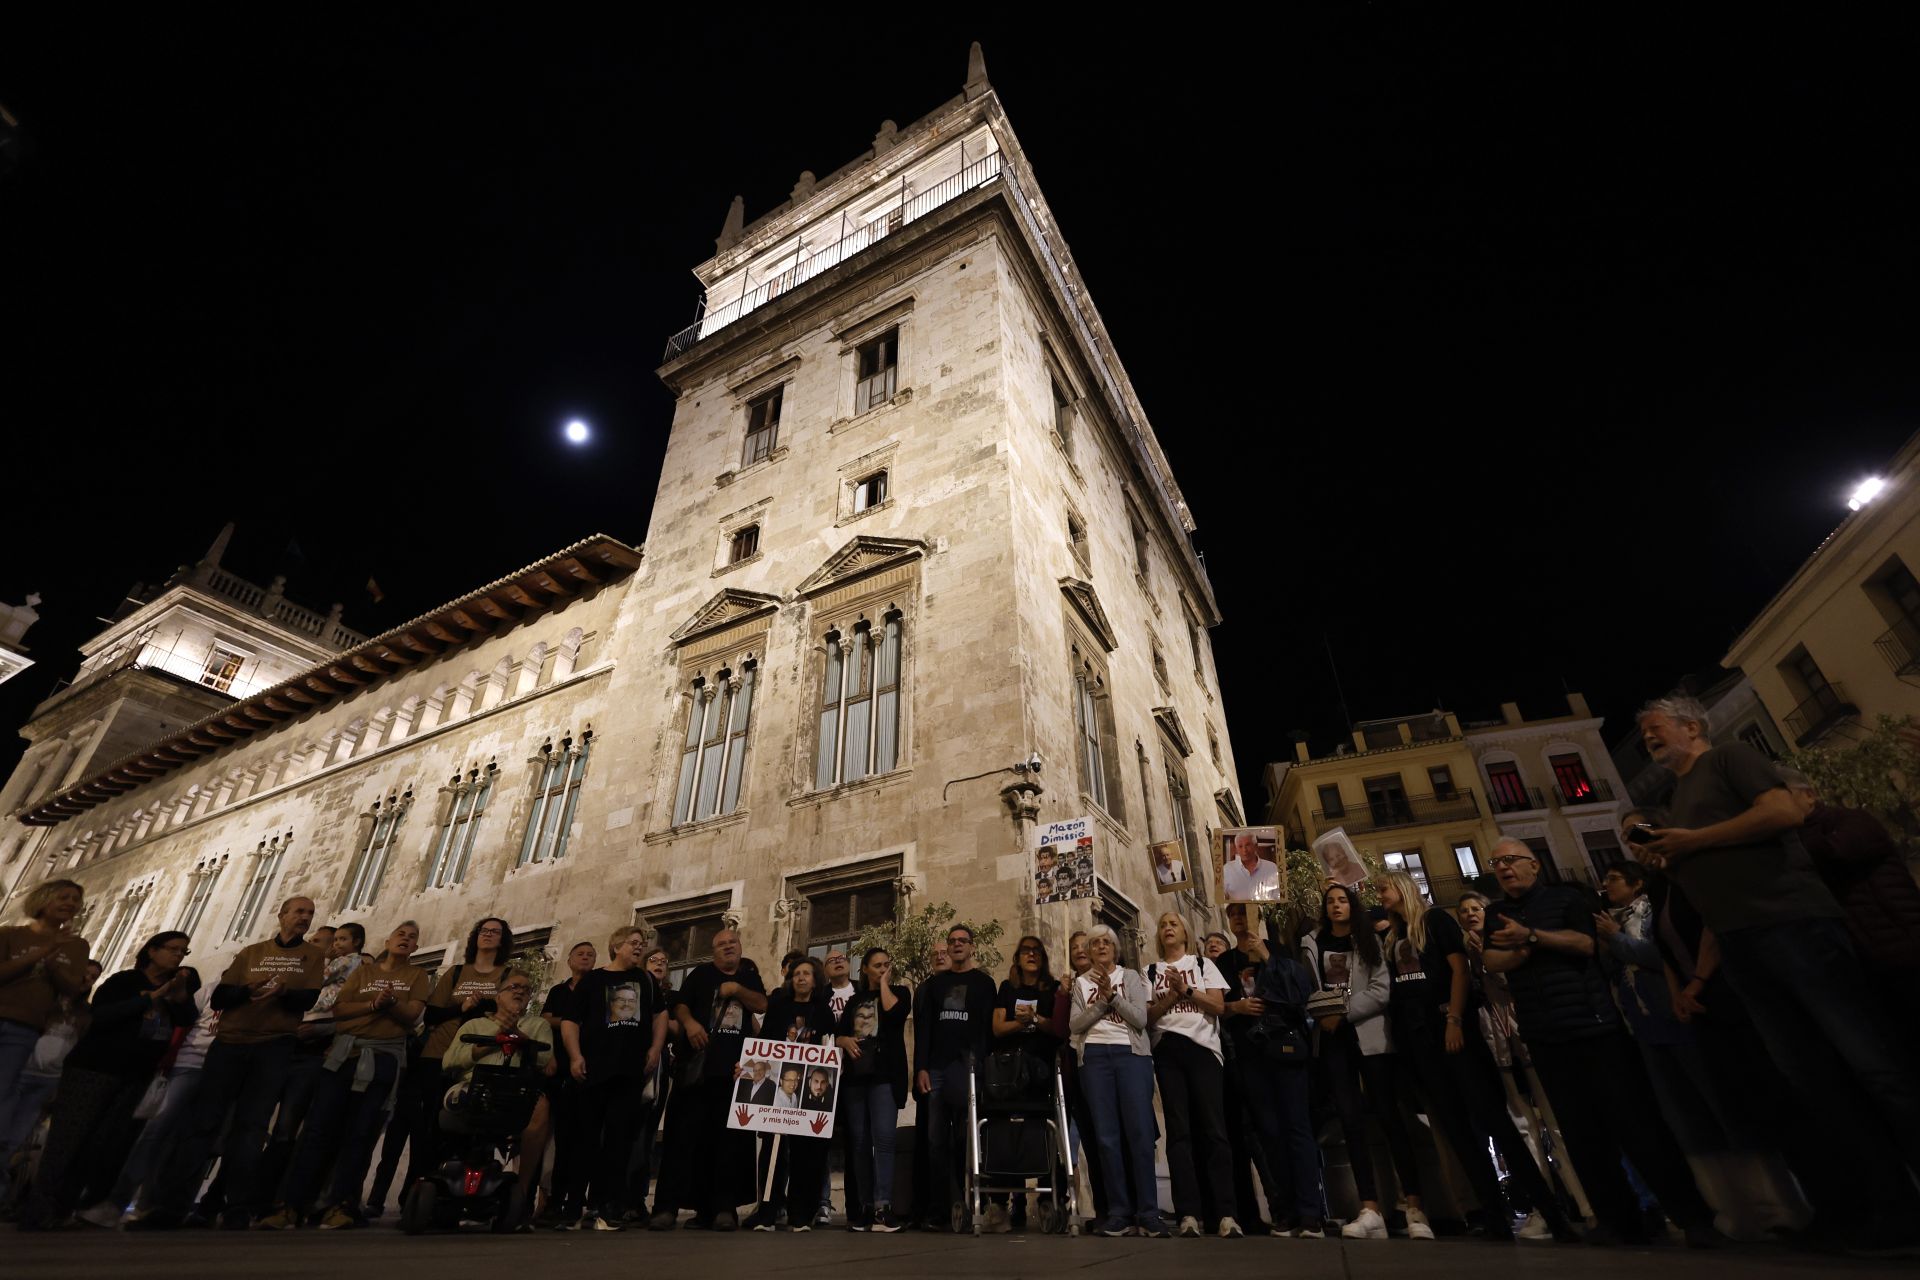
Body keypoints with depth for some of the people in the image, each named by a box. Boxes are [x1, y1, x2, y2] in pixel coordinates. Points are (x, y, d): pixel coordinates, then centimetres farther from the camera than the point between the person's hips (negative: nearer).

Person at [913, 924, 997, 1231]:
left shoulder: (984, 983, 10)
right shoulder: (934, 983, 16)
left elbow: (989, 1028, 2)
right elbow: (922, 1028, 10)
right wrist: (921, 1068, -1)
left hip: (970, 1070, -2)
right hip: (936, 1070, 2)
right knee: (936, 1141, 2)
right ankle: (937, 1211, 6)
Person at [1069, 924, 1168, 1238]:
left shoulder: (1131, 977, 9)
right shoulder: (1081, 983, 13)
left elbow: (1140, 1018, -2)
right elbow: (1074, 1025, 1)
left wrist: (1112, 994, -12)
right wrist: (1102, 1000, -10)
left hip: (1131, 1054, -1)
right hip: (1094, 1057, 2)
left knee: (1140, 1132, -7)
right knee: (1107, 1135, 1)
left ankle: (1148, 1214, 0)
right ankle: (1120, 1214, 8)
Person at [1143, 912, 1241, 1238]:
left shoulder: (1203, 964, 12)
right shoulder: (1151, 972, 13)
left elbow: (1218, 1005, 2)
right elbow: (1147, 1016, 4)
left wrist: (1186, 989, -9)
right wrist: (1172, 994, -8)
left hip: (1203, 1047, -1)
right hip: (1167, 1050, 1)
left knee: (1212, 1127, -7)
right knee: (1179, 1129, -2)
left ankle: (1227, 1213, -5)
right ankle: (1188, 1213, -1)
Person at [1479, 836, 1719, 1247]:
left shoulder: (1565, 897, 2)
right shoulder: (1495, 914, 11)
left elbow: (1587, 942, -12)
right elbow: (1493, 961, -1)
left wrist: (1530, 936, -16)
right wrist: (1526, 948, -16)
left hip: (1594, 1025, -4)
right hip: (1545, 1039, 4)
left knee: (1635, 1121, 0)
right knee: (1582, 1132, 8)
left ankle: (1692, 1215, 14)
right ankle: (1620, 1220, 19)